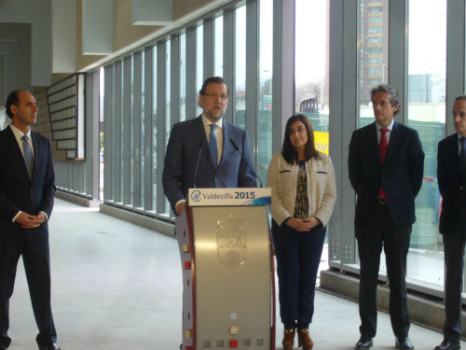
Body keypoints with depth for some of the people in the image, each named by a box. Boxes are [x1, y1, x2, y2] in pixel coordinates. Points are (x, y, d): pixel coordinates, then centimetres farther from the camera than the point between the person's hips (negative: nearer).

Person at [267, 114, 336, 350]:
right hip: (285, 228, -1)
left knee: (308, 278, 4)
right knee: (288, 277, -1)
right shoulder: (279, 161, 2)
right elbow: (272, 195, -3)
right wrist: (288, 220, -15)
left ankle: (304, 327, 12)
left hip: (314, 229, 1)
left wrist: (317, 218, -11)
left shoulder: (324, 161, 7)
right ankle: (289, 328, 8)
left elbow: (330, 195, 4)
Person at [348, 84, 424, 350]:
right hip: (369, 213, 1)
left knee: (398, 277, 5)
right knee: (368, 276, 4)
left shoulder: (409, 136, 1)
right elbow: (354, 173, 11)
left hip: (398, 214, -1)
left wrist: (405, 200, 4)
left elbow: (417, 173, 5)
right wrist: (367, 196, 8)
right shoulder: (360, 136, 6)